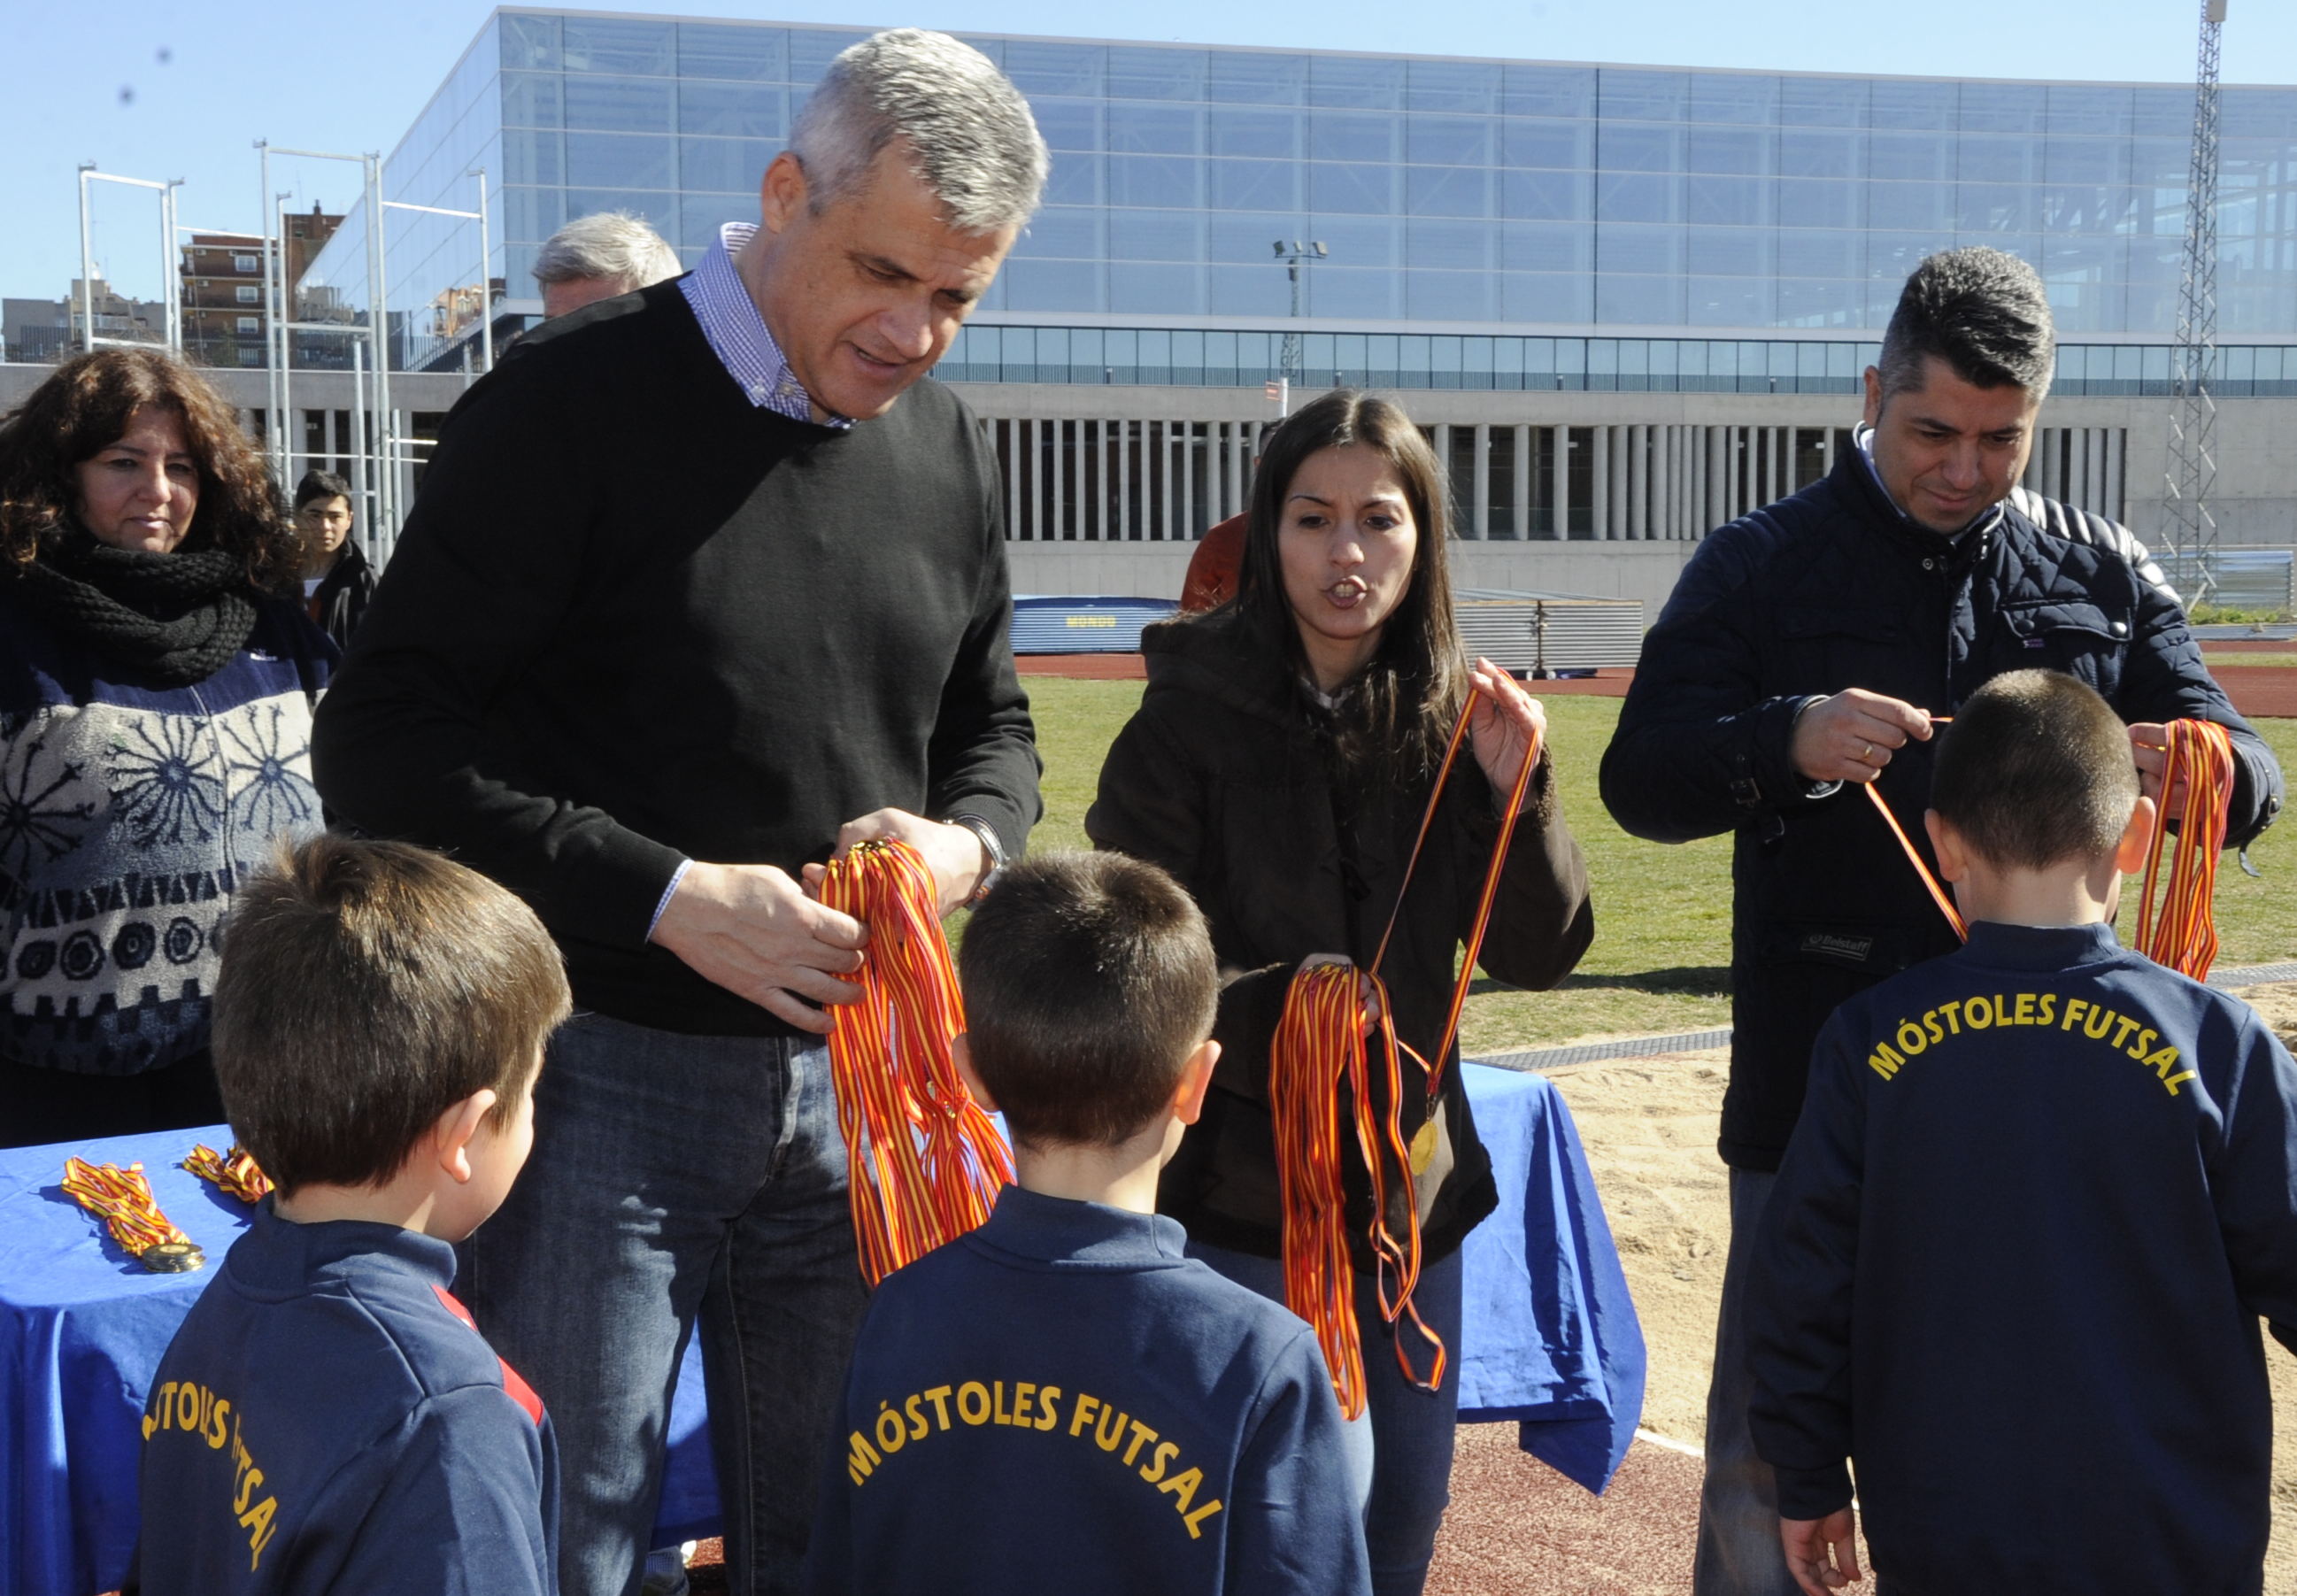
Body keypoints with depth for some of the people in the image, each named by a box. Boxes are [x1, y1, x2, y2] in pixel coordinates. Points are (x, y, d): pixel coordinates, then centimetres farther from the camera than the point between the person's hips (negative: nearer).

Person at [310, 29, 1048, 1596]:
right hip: (610, 1074, -5)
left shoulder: (948, 447, 7)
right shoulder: (581, 400, -11)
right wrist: (670, 900, -21)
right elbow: (386, 742, -14)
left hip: (853, 1080, 5)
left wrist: (968, 840, -5)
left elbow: (991, 727, 19)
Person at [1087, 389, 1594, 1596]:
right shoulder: (1191, 719, -9)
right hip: (1244, 1183, -4)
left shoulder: (1456, 720, 1)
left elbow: (1542, 957, 0)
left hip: (1412, 1181, 4)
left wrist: (1516, 793, -16)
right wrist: (1280, 1015, -26)